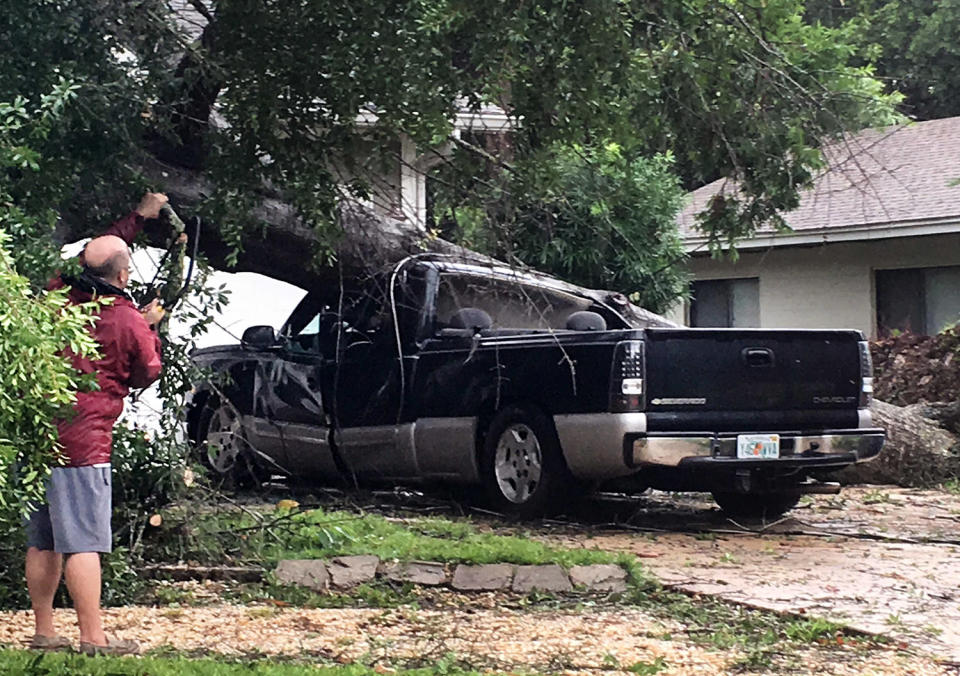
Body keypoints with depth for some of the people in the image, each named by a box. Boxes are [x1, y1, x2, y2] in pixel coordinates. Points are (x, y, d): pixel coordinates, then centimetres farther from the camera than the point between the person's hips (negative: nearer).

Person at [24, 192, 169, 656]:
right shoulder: (129, 321, -10)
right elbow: (146, 375, 7)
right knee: (84, 543, -6)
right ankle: (92, 637, -6)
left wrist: (138, 217, 36)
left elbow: (96, 254, 26)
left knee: (42, 542, 12)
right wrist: (150, 327, 20)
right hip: (82, 440, -7)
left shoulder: (58, 295, 6)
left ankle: (43, 632, 19)